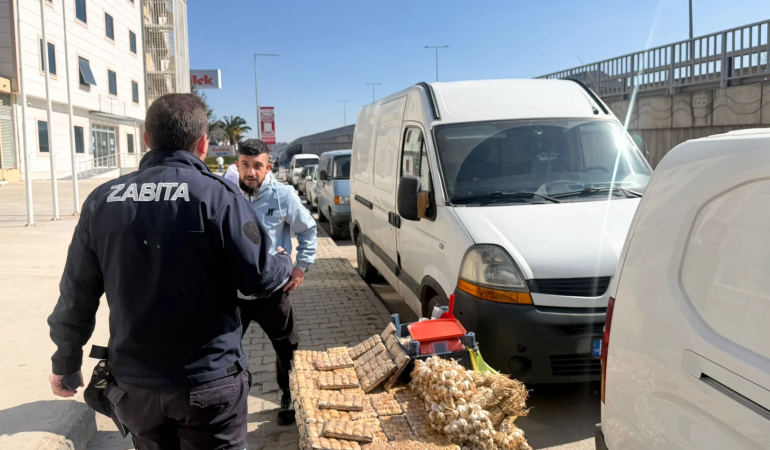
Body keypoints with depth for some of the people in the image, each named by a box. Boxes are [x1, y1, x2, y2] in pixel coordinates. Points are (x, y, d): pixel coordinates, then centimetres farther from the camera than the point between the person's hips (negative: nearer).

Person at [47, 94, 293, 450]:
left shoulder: (102, 200, -1)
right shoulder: (216, 195, -15)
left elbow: (77, 295, 5)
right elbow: (259, 277, -12)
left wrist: (65, 362, 19)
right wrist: (285, 265, 11)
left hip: (132, 383, 4)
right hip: (208, 381, -4)